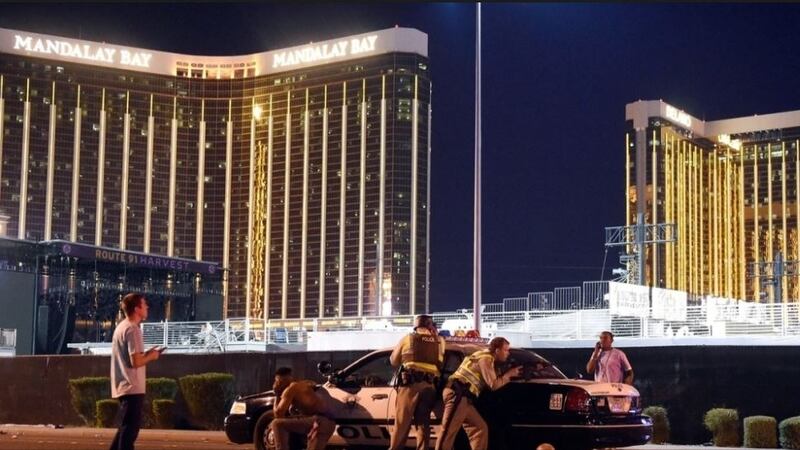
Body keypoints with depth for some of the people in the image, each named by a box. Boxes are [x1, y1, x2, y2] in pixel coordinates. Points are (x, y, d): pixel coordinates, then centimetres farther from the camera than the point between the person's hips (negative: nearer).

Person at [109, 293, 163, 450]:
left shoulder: (121, 327, 15)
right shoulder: (132, 329, -15)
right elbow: (136, 362, -22)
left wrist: (147, 354, 12)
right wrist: (151, 356, -5)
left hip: (123, 387, 10)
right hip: (133, 388, -10)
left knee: (126, 427, 17)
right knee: (130, 429, -7)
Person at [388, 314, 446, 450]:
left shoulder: (408, 338, 11)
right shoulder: (439, 340, 14)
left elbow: (394, 361, 17)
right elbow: (442, 363, 14)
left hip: (410, 384, -2)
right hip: (430, 386, 2)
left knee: (402, 423, 0)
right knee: (423, 423, 7)